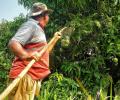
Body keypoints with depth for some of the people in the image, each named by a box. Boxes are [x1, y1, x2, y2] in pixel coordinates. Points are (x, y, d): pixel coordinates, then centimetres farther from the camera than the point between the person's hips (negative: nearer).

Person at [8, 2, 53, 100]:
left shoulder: (38, 29, 25)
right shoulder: (31, 25, -6)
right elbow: (13, 43, -21)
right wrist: (26, 55, -36)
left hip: (34, 77, 11)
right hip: (25, 75, -11)